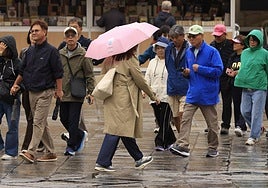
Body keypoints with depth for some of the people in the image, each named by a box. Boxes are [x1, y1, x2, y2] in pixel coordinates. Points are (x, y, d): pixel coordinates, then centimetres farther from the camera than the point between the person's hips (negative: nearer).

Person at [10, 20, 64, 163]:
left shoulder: (51, 51, -8)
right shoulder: (29, 51, 11)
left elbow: (58, 72, -8)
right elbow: (22, 70, 20)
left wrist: (59, 90, -8)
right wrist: (16, 84, 12)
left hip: (45, 92, -7)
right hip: (32, 92, 7)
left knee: (38, 123, -12)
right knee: (42, 124, 10)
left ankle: (31, 152, -17)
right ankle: (50, 153, 16)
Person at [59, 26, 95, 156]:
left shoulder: (83, 54, -5)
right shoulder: (60, 54, 6)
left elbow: (89, 75, -4)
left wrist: (91, 92, -8)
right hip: (63, 93, 5)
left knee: (73, 120, -3)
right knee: (64, 118, 9)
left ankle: (71, 146, 6)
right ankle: (81, 135, 31)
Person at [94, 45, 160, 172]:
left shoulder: (112, 59, 11)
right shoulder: (130, 60, -9)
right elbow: (140, 80, -5)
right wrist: (152, 96, 5)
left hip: (111, 98, 8)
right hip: (123, 99, -8)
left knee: (126, 128, 15)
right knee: (117, 129, -7)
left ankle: (139, 158, 25)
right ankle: (102, 162, -10)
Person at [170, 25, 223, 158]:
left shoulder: (211, 51, -9)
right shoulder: (189, 52, 11)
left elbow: (218, 71, -15)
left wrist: (200, 69, -17)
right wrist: (186, 73, -1)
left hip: (208, 94, -5)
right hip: (192, 94, 5)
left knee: (212, 122, 7)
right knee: (185, 119, -10)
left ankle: (213, 148, 20)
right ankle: (183, 146, -16)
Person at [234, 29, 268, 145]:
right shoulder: (245, 53, 11)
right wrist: (238, 76, 10)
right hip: (246, 87, 6)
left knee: (256, 113, -3)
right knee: (245, 112, 6)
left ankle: (254, 136, 5)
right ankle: (257, 129, 28)